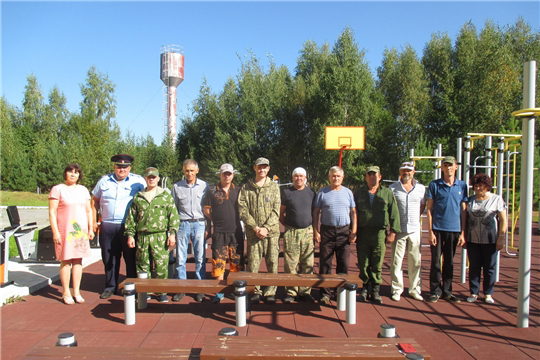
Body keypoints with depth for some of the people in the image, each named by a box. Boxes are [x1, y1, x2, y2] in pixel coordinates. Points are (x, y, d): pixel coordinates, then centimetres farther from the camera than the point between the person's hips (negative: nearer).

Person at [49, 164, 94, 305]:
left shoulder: (83, 190, 14)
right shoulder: (58, 189, -1)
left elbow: (88, 210, 17)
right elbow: (52, 212, -6)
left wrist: (91, 228, 11)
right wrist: (55, 232, -12)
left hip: (81, 230, 4)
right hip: (65, 230, -4)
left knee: (78, 260, 6)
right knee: (66, 261, -1)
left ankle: (76, 291, 14)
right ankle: (66, 293, 9)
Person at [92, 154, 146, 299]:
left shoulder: (138, 181, 0)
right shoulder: (104, 181, 10)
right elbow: (95, 200, 17)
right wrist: (94, 221, 11)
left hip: (128, 226, -3)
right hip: (107, 226, 3)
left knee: (131, 258, 2)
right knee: (109, 259, 11)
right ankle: (110, 286, 25)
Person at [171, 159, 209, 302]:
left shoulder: (204, 186, 4)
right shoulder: (177, 187, 6)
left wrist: (208, 227, 2)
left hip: (199, 224, 0)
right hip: (183, 224, 1)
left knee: (200, 258, 3)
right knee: (180, 258, 4)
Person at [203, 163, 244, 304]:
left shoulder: (238, 191, 7)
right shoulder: (212, 191, 4)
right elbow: (207, 210, 8)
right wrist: (218, 220, 2)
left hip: (236, 231, 1)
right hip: (219, 232, -1)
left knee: (237, 263, 7)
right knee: (218, 263, 0)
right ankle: (219, 291, 10)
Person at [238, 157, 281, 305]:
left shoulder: (274, 187, 6)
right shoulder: (246, 188, 6)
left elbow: (276, 210, 0)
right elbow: (243, 210, -1)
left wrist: (266, 228, -11)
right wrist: (255, 227, -9)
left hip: (271, 232, 0)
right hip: (253, 232, 0)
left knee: (272, 264, 3)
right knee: (253, 264, 3)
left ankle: (270, 292, 16)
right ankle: (255, 291, 18)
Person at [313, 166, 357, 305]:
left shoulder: (348, 192, 9)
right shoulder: (322, 193, 3)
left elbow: (353, 212, 11)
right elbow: (316, 212, 4)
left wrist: (354, 231, 2)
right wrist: (316, 231, -3)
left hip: (344, 231, 2)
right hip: (327, 231, -1)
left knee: (343, 264, 6)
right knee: (325, 264, 1)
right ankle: (325, 293, 11)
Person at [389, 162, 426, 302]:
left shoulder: (421, 188, 8)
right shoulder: (393, 188, 1)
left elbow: (422, 207, 17)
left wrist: (414, 218, 5)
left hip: (415, 230, 2)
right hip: (399, 230, -2)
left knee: (416, 262, 7)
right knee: (396, 261, 2)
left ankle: (415, 289, 19)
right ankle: (397, 290, 12)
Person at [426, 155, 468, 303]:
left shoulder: (462, 186, 6)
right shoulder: (434, 185, 0)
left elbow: (463, 210, 8)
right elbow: (429, 209, 0)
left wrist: (463, 233, 3)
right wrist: (430, 231, -6)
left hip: (454, 230, 2)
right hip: (437, 229, -2)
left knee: (449, 262, 10)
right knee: (436, 261, 2)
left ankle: (447, 292, 21)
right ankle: (435, 291, 14)